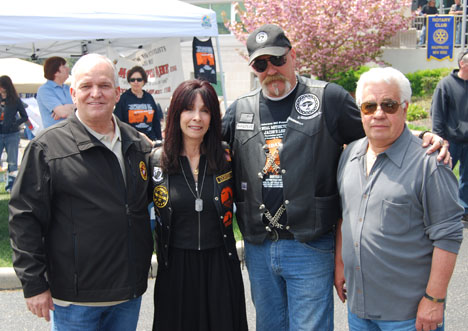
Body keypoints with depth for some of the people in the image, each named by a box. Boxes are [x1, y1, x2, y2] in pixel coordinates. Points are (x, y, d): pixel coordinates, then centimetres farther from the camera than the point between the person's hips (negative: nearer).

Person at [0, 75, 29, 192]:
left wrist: (14, 123, -9)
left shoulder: (15, 100, 1)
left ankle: (11, 185, 12)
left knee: (12, 162, 3)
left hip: (12, 135, -1)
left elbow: (25, 117, 5)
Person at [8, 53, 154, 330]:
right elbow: (25, 218, -9)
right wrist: (34, 285, -11)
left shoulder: (138, 144, 7)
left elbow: (154, 201, 19)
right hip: (76, 298, -4)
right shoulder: (48, 146, -9)